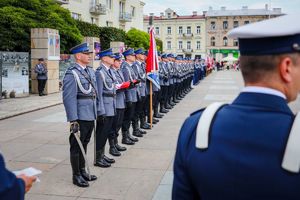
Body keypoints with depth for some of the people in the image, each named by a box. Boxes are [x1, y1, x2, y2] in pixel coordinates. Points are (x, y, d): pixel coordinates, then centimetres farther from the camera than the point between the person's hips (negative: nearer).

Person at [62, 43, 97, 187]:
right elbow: (69, 99, -18)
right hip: (80, 117, -8)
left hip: (91, 115, 8)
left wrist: (95, 113, 15)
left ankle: (82, 171, 34)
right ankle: (76, 176, 18)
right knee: (77, 146, 5)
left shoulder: (91, 71, 11)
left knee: (84, 144, 19)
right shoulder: (71, 74, -14)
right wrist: (73, 120, -21)